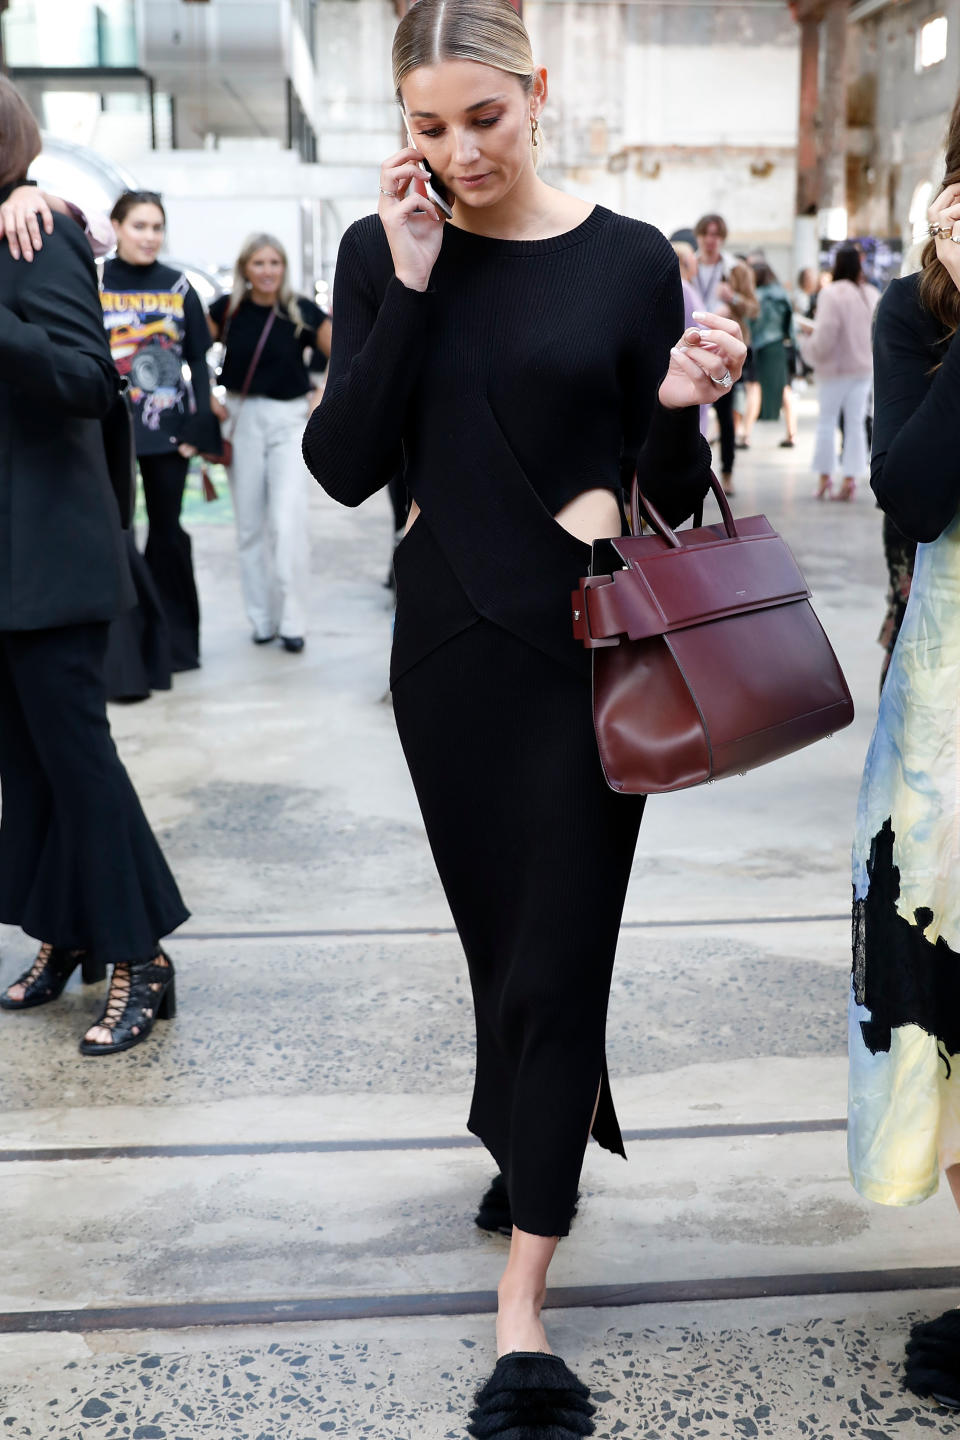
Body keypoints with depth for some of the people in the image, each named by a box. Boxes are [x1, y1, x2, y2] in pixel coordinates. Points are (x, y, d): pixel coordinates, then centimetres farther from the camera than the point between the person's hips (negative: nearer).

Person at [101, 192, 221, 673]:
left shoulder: (178, 286, 6)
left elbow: (199, 361, 6)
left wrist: (199, 425, -3)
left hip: (168, 429, 2)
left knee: (167, 532, 7)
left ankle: (175, 640, 17)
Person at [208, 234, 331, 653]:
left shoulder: (302, 311, -4)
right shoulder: (227, 309, -1)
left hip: (289, 420, -2)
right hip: (242, 418, 2)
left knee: (288, 520, -12)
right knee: (250, 525, 7)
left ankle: (292, 621, -3)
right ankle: (263, 618, 18)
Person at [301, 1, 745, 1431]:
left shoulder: (630, 259, -4)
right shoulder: (382, 254, 1)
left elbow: (677, 494, 0)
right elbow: (345, 467, -8)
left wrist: (682, 406, -21)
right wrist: (412, 285, -13)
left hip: (589, 652, -2)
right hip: (450, 651, 3)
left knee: (558, 953, -1)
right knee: (502, 934, 17)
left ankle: (523, 1313, 7)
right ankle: (537, 1143, 45)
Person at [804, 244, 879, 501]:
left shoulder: (832, 293, -16)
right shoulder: (872, 294, 3)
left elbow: (824, 336, -19)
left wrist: (810, 342, 0)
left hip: (836, 367, -5)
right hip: (865, 367, 5)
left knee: (827, 422, 6)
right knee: (856, 423, 7)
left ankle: (825, 477, 7)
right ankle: (850, 479, 4)